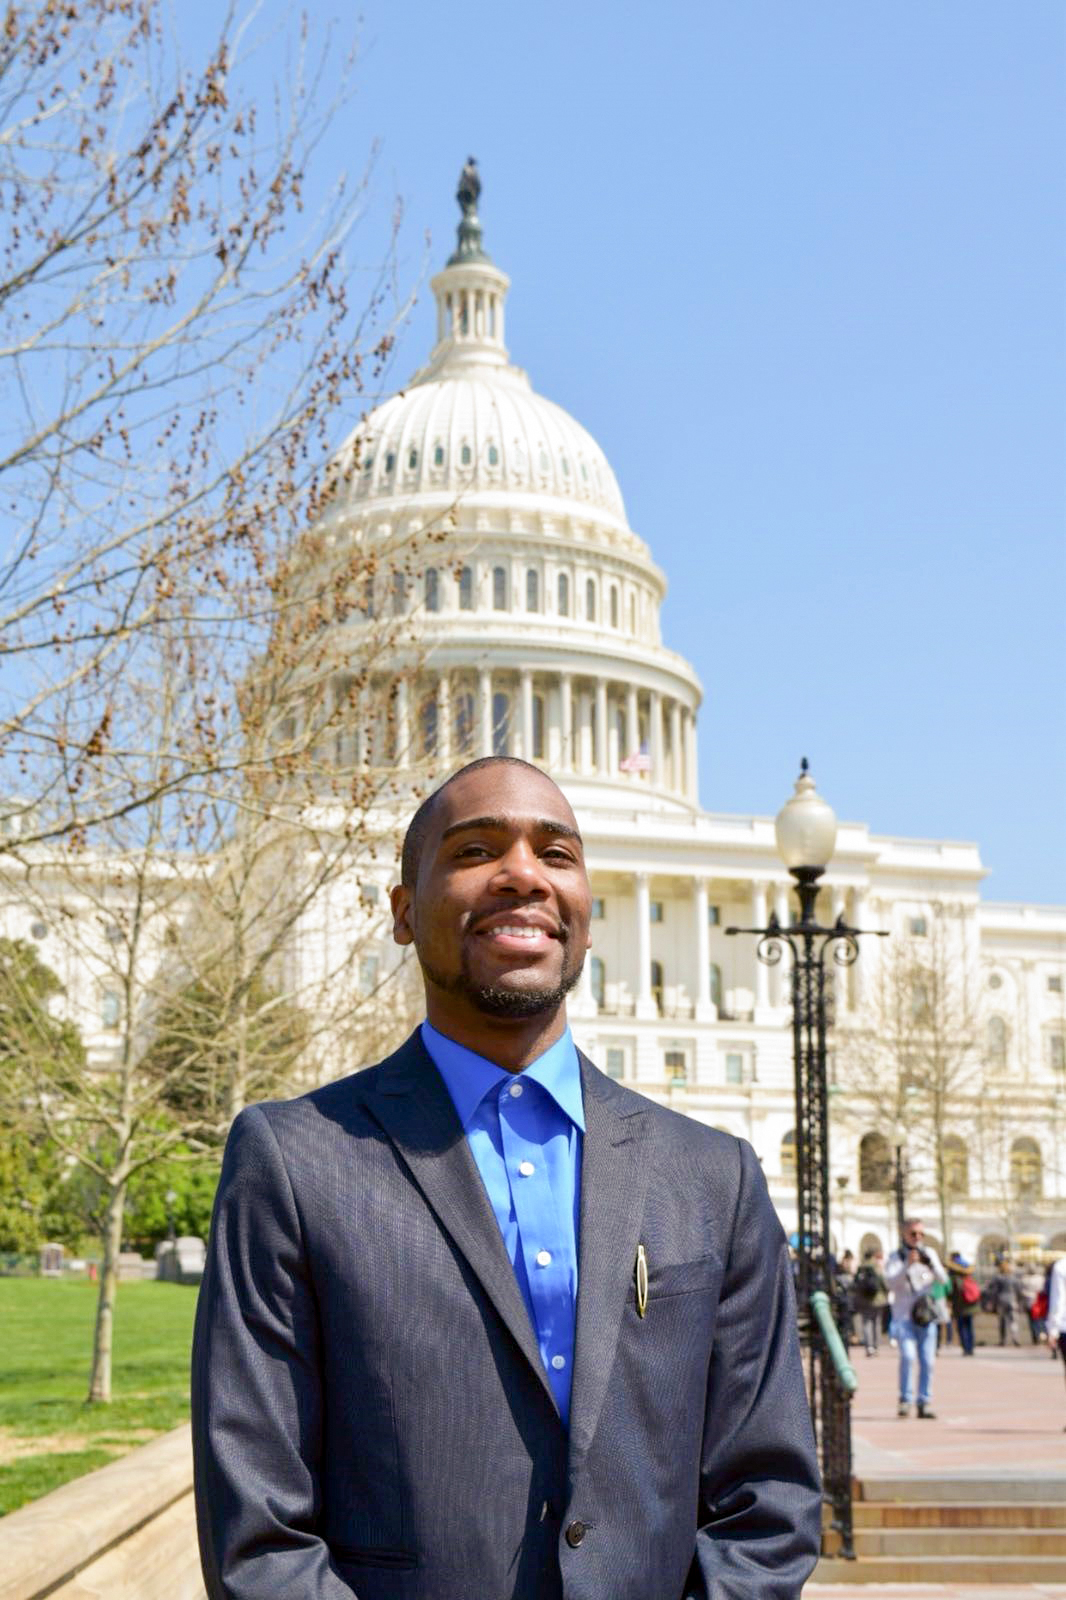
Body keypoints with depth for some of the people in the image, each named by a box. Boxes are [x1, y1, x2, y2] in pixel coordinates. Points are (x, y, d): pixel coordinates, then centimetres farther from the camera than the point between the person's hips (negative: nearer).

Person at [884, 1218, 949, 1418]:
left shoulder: (929, 1253, 11)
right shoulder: (895, 1257, 4)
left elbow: (943, 1279, 1)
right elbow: (891, 1282, -11)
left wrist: (930, 1264, -17)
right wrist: (908, 1265, -25)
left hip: (926, 1314, 2)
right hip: (904, 1315, -2)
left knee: (927, 1360, -2)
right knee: (907, 1355, -19)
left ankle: (925, 1404, 8)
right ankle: (905, 1400, -10)